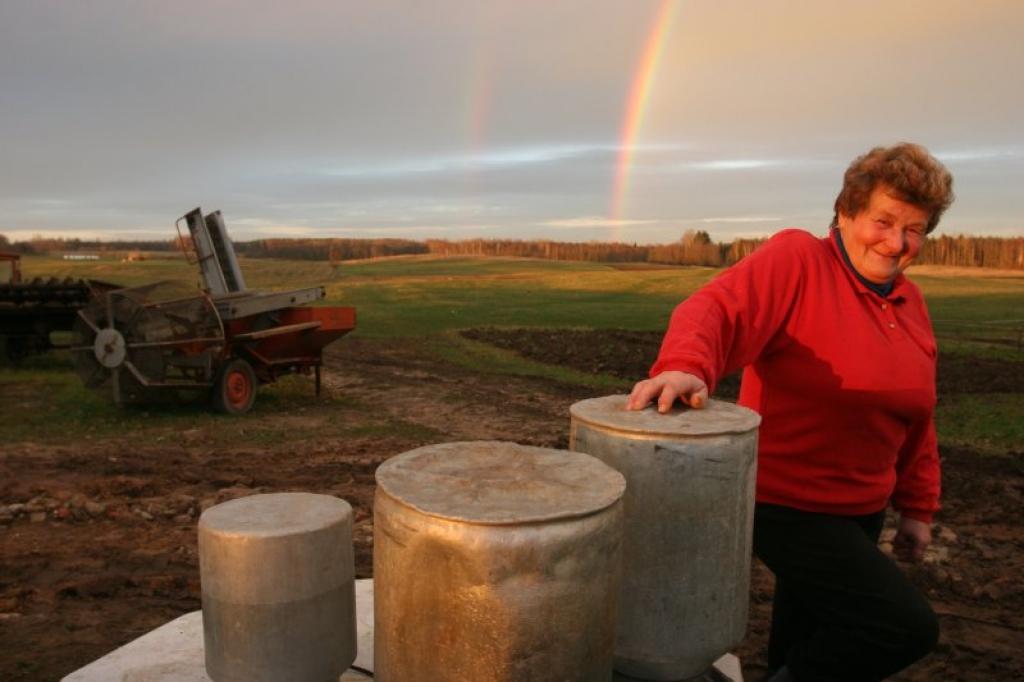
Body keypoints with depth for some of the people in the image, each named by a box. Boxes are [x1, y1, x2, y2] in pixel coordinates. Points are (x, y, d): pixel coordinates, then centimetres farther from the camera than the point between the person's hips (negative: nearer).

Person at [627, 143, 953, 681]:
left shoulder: (910, 302, 7)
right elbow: (716, 308, -33)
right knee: (907, 626, -13)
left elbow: (916, 420, 15)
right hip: (786, 504, -8)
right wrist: (685, 366, -53)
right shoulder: (797, 259, -15)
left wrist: (917, 508, 16)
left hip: (860, 508, 8)